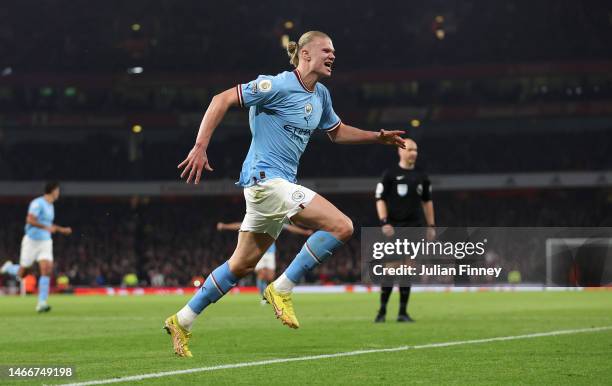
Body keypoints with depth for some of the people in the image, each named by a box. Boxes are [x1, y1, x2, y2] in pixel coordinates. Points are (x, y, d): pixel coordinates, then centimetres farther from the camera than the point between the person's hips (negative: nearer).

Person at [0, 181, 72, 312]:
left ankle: (41, 303, -15)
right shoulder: (38, 203, -15)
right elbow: (30, 220, -28)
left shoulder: (50, 206, 13)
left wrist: (61, 229, 23)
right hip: (32, 241, -6)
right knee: (21, 274, 3)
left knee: (47, 270, -14)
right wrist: (46, 227, -28)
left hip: (46, 242, 6)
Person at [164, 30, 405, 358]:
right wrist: (200, 147, -19)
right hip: (267, 179, -9)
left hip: (281, 184, 9)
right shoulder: (279, 86, -13)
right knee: (341, 226, -16)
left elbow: (337, 132, 30)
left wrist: (377, 137, 18)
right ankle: (281, 289, -8)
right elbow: (223, 99, -14)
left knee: (242, 264, 13)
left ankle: (182, 321, 20)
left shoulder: (320, 95, 13)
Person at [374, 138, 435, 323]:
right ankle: (382, 310, 5)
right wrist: (384, 223, -13)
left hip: (414, 227, 4)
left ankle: (403, 312, 7)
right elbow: (380, 199, -3)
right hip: (394, 228, -4)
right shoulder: (390, 174, -1)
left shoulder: (421, 176, 11)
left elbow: (427, 201, 19)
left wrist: (431, 226, 13)